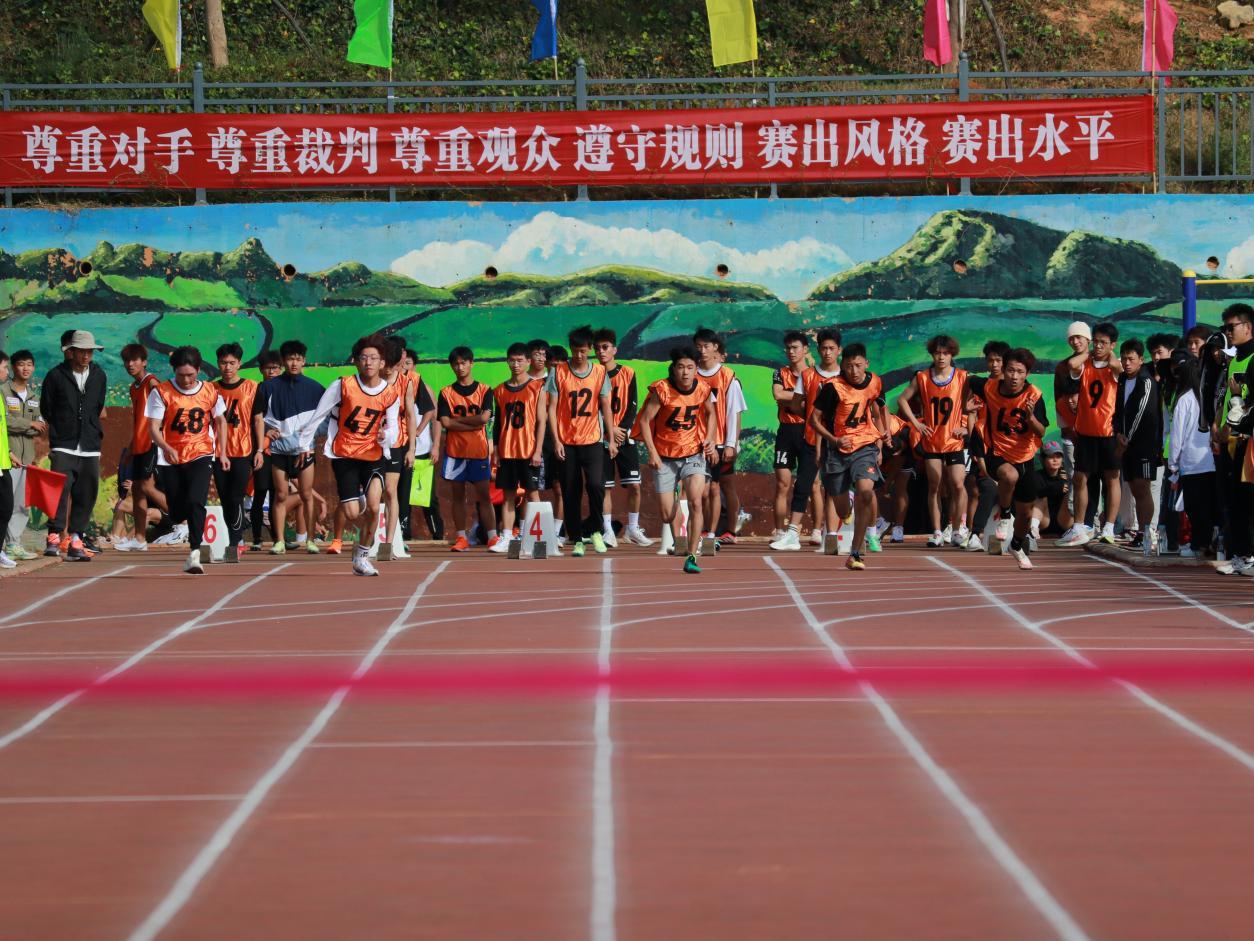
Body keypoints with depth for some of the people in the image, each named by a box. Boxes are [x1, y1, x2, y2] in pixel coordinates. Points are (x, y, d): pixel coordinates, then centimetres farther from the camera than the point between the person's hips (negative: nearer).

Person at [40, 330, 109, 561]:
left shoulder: (99, 376, 10)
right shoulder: (56, 375, -2)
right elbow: (46, 410, 5)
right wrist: (58, 433, 8)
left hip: (90, 448, 4)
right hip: (64, 447, -4)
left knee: (86, 495, 3)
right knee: (60, 490, -17)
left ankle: (76, 541, 9)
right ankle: (54, 538, -15)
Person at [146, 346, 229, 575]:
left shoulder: (210, 391, 2)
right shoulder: (161, 392, -4)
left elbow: (220, 421, 16)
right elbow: (153, 427, -7)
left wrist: (222, 452, 10)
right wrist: (165, 448, -25)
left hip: (201, 455, -1)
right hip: (170, 459, 1)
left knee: (195, 501, -21)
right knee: (177, 511, 6)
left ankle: (194, 553, -23)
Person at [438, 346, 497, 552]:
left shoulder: (484, 391, 3)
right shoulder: (446, 393, 6)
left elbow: (484, 418, -11)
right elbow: (445, 422, -7)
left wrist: (457, 419, -6)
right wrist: (472, 424, -10)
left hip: (479, 450, -2)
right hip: (454, 450, 2)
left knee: (484, 495, -2)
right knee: (458, 495, 5)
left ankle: (493, 537, -2)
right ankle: (461, 538, 10)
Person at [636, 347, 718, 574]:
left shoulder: (702, 389, -6)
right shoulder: (661, 389, -16)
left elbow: (710, 412, 16)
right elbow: (644, 421, -12)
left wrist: (710, 439, 3)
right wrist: (652, 453, -19)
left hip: (693, 453, 1)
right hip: (664, 456, -1)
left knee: (695, 501, -22)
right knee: (667, 516, 0)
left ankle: (692, 557, -14)